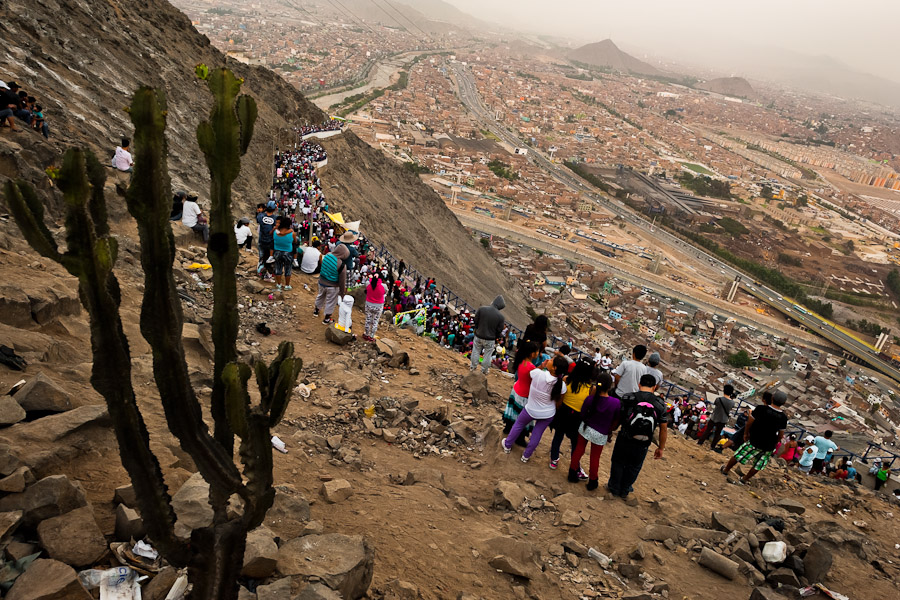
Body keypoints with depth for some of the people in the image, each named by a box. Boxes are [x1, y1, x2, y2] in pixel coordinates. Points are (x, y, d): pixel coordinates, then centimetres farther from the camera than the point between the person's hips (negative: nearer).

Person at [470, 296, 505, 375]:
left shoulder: (481, 309, -16)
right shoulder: (500, 316, -20)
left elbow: (475, 321, -5)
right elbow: (499, 330, -10)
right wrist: (495, 338, 9)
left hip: (478, 336, 2)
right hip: (490, 339, -2)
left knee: (476, 352, 22)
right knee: (487, 355, 18)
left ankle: (473, 367, 37)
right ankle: (484, 370, 31)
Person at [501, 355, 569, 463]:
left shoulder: (538, 373, -33)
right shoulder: (561, 385, -24)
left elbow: (530, 374, -7)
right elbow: (558, 404, -10)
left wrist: (541, 366, -6)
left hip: (531, 410, -1)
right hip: (548, 414, 1)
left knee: (518, 425, 27)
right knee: (537, 434, 21)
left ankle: (507, 445, 46)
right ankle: (526, 456, 39)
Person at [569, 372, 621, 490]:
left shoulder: (590, 399, -20)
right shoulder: (616, 403, -22)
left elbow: (583, 414, -4)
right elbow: (616, 422, -7)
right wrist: (609, 431, 10)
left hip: (585, 428, 1)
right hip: (601, 434, -1)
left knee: (579, 450, 21)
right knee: (595, 458, 16)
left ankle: (573, 473, 35)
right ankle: (592, 482, 33)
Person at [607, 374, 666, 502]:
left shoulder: (628, 398, -10)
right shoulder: (659, 405, -4)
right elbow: (664, 429, -1)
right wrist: (661, 448, 8)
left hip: (625, 439, -1)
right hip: (643, 446, 2)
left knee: (618, 463, 20)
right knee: (633, 468, 21)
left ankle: (614, 488, 33)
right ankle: (624, 491, 35)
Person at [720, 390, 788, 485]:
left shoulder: (761, 409, -15)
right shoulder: (783, 417, -8)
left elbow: (749, 422, -6)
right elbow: (781, 434, 1)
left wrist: (746, 433, 9)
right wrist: (775, 444, 18)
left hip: (754, 441, -2)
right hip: (769, 446, 2)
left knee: (739, 455, 16)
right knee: (759, 464, 19)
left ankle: (725, 469, 31)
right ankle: (745, 479, 28)